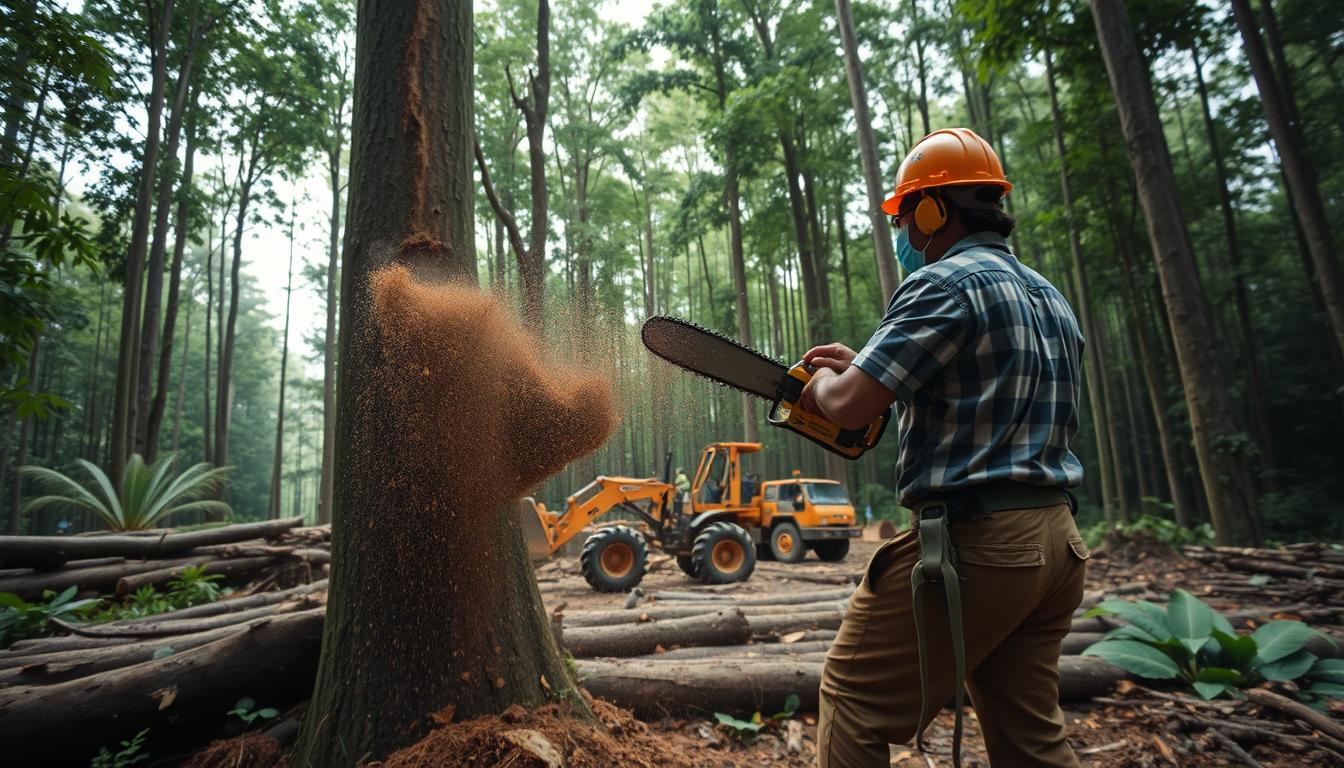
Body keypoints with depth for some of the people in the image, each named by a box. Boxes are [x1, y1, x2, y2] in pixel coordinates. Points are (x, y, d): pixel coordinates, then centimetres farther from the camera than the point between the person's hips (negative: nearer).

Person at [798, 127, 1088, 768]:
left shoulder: (944, 284, -12)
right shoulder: (1050, 297, 17)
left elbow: (850, 404, -20)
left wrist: (822, 383, 4)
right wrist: (866, 366, 18)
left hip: (970, 541, -9)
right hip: (1055, 541, 9)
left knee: (855, 704, 7)